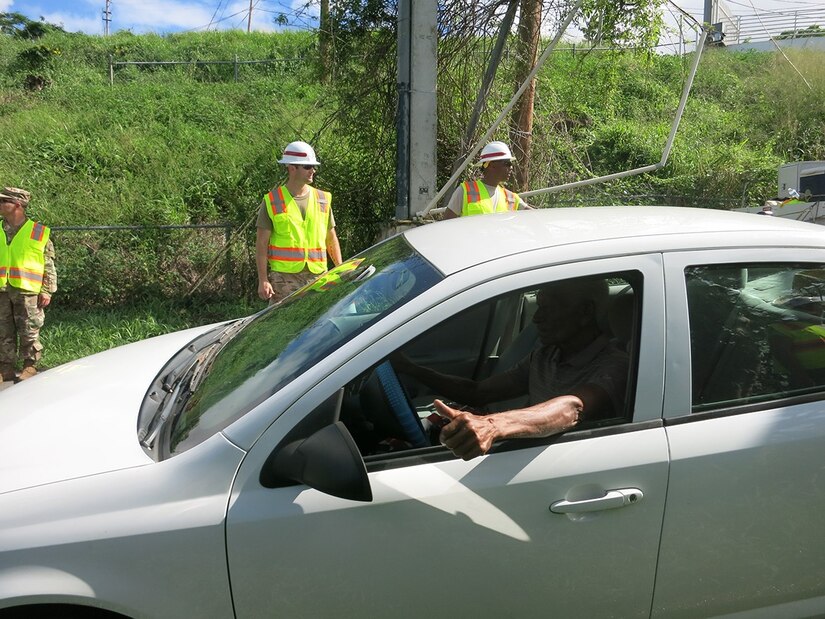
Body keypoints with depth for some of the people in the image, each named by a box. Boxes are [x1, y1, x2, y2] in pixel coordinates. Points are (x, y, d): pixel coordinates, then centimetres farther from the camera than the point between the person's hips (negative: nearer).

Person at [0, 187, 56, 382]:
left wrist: (47, 291, -4)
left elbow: (49, 264, 0)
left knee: (29, 331, 1)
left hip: (27, 291, -4)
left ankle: (30, 366, 12)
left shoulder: (39, 232, -1)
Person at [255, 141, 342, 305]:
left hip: (317, 276, 3)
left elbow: (331, 239, 16)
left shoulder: (323, 199, 12)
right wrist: (263, 280, -9)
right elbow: (261, 244, -1)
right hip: (284, 277, -3)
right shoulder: (272, 201, 1)